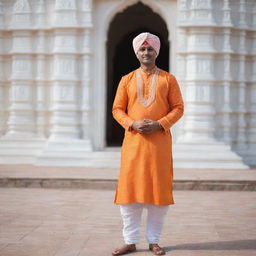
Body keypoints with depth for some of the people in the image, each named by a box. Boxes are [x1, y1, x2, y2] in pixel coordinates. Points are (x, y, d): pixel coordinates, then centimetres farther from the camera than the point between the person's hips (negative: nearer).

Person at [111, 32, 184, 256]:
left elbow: (178, 108, 3)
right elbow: (117, 109, 8)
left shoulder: (168, 79, 6)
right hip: (133, 140, 1)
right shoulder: (127, 80, 10)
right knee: (129, 189, -1)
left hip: (160, 141, -1)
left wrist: (159, 124, -12)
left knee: (159, 189, 1)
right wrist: (132, 124, -10)